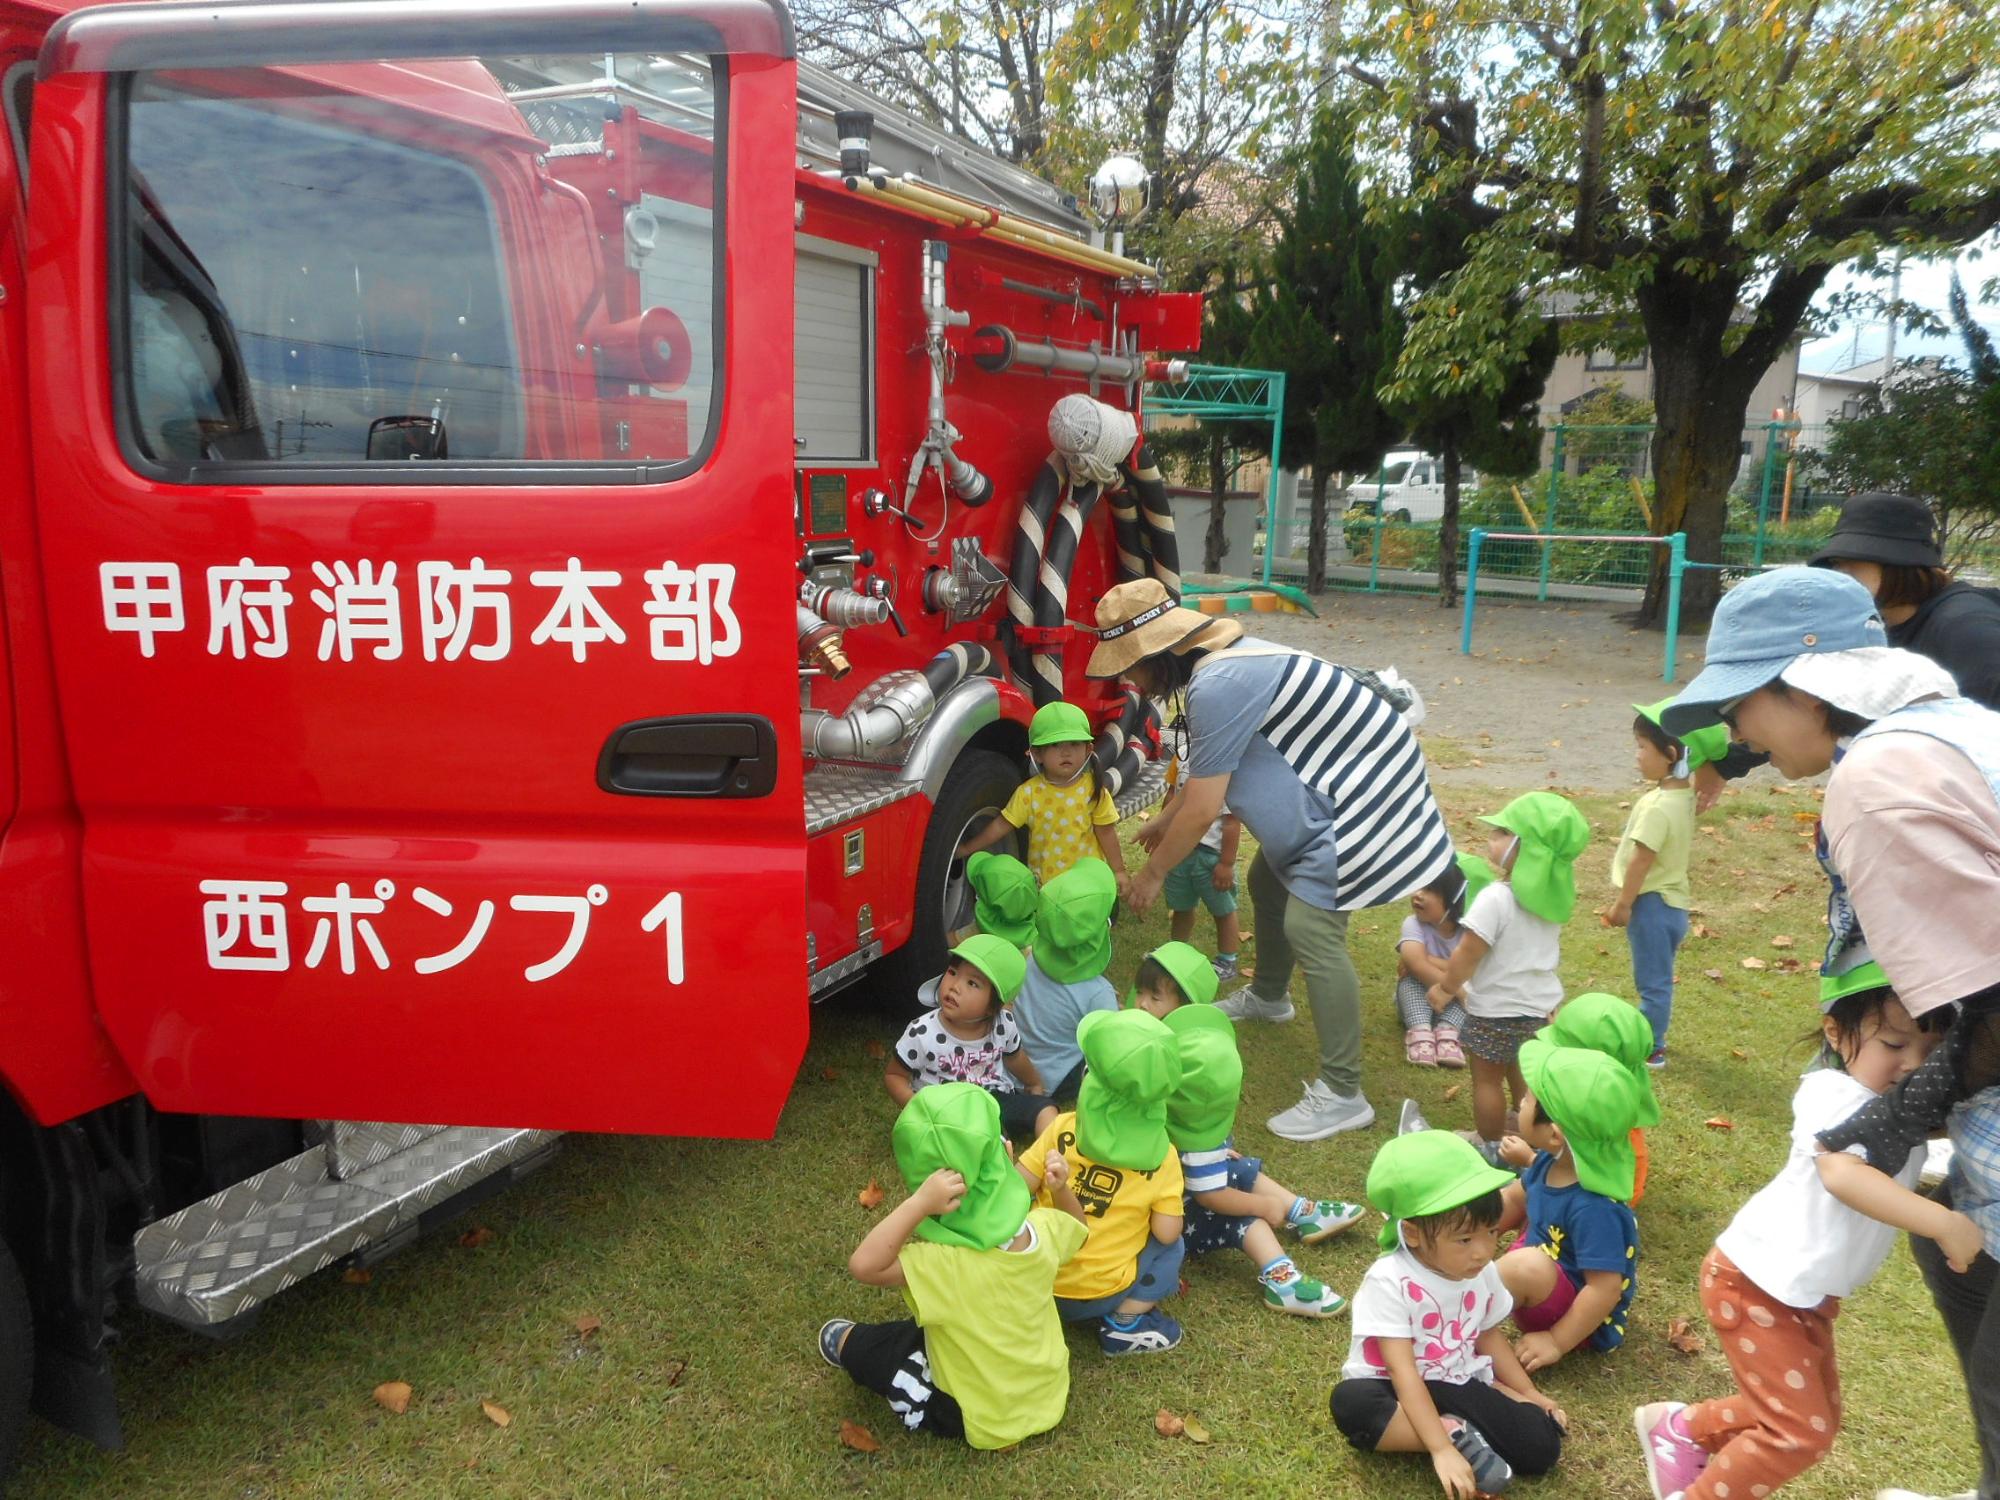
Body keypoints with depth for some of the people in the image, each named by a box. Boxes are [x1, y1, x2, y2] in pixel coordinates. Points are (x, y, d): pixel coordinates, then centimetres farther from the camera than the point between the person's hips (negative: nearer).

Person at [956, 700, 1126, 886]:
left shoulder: (1094, 790, -7)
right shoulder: (1028, 792, -8)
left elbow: (1106, 831, 0)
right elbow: (1002, 826, -1)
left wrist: (1118, 870, 1)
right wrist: (966, 849, 1)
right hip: (1043, 882, 0)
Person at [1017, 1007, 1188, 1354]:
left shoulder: (1063, 1128, -9)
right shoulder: (1162, 1156, -10)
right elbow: (1166, 1233, -10)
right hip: (1099, 1294, -2)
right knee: (1170, 1247, 18)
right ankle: (1124, 1324, 3)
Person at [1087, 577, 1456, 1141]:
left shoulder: (1218, 687, -27)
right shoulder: (1213, 662, 6)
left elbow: (1201, 810, -21)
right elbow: (1206, 773, 21)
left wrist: (1152, 874, -7)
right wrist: (1161, 824, 32)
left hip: (1359, 797, -11)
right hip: (1323, 785, 11)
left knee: (1311, 930, -15)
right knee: (1268, 883, 23)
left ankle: (1342, 1095, -11)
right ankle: (1267, 996, 49)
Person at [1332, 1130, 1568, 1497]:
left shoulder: (1482, 1272, -5)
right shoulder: (1389, 1281, -25)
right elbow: (1403, 1372, -28)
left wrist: (1529, 1394, 10)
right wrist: (1442, 1449, -35)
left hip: (1457, 1384, 4)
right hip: (1396, 1391, -4)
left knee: (1541, 1446, -16)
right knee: (1351, 1402, -38)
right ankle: (1455, 1435, -24)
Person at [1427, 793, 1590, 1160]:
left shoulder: (1496, 898, -30)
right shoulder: (1556, 894, -5)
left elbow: (1466, 956, -23)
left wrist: (1445, 988, -3)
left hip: (1498, 1009, -7)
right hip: (1541, 1001, 7)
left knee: (1487, 1079, 12)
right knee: (1522, 1074, 26)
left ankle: (1491, 1147, 25)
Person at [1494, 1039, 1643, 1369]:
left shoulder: (1594, 1207, -35)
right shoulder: (1554, 1163, -9)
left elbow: (1606, 1288, -32)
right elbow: (1514, 1200, 11)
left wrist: (1556, 1342, -26)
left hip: (1582, 1321, -9)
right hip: (1551, 1281, 9)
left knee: (1527, 1265, -36)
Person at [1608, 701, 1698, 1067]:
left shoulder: (1657, 806, -26)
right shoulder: (1685, 795, 2)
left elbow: (1641, 861, -23)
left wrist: (1622, 904, -15)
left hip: (1652, 903, -9)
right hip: (1672, 899, 9)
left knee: (1653, 980, 4)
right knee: (1657, 978, 22)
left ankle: (1650, 1049, 15)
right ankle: (1652, 1035, 35)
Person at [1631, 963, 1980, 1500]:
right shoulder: (1834, 1095, -27)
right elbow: (1843, 1176, -44)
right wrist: (1942, 1222, -49)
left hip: (1809, 1292, 10)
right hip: (1754, 1283, -9)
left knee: (1817, 1418, 22)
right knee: (1802, 1433, -7)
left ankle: (1680, 1426, 39)